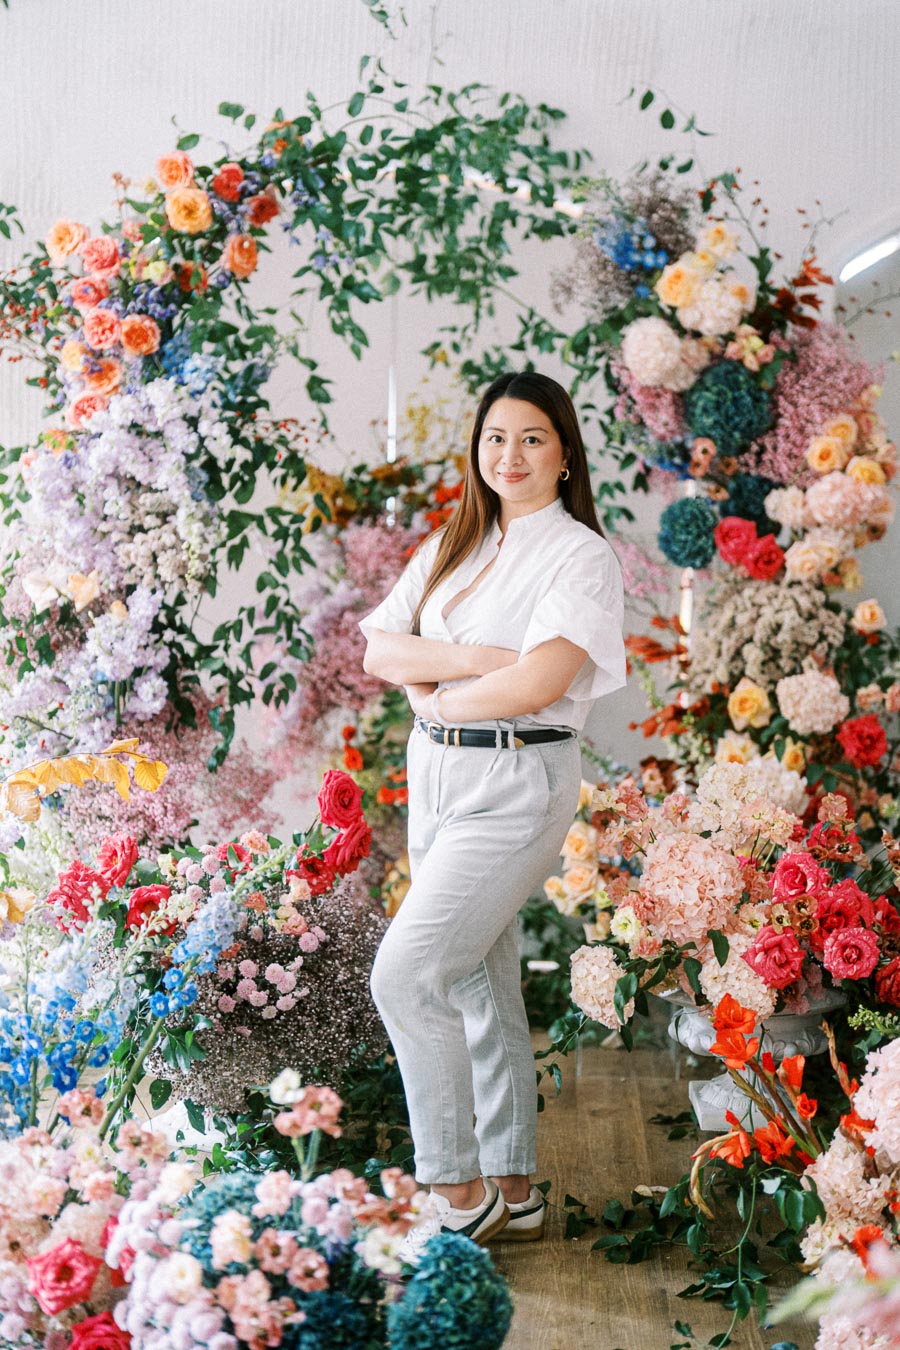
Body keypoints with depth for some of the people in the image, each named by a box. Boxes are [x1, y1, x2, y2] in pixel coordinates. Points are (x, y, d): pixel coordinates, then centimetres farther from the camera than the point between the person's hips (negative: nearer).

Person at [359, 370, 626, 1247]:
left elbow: (538, 682, -20)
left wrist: (437, 696, -6)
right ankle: (514, 1190, 22)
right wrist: (475, 657, -13)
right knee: (480, 985, 12)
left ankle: (458, 1185, -3)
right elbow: (378, 651, 2)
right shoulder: (450, 547, 13)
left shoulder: (580, 555, -6)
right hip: (436, 775, 7)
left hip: (517, 786, -7)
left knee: (406, 973, -14)